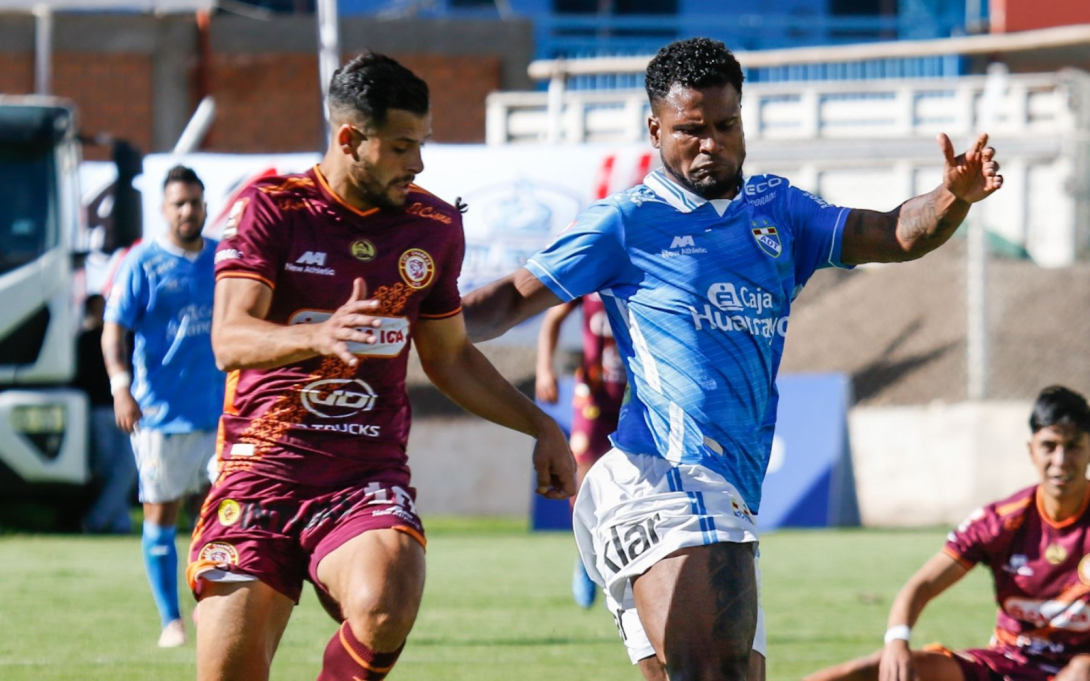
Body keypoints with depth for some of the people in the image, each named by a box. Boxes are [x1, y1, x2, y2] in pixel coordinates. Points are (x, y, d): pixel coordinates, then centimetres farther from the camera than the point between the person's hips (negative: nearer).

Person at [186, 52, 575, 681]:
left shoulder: (435, 225, 9)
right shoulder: (270, 209, -4)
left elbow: (450, 357, 23)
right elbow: (229, 339, -17)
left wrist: (541, 426, 15)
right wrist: (318, 335, -36)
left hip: (369, 480, 2)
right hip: (261, 472, -2)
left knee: (385, 611, -31)